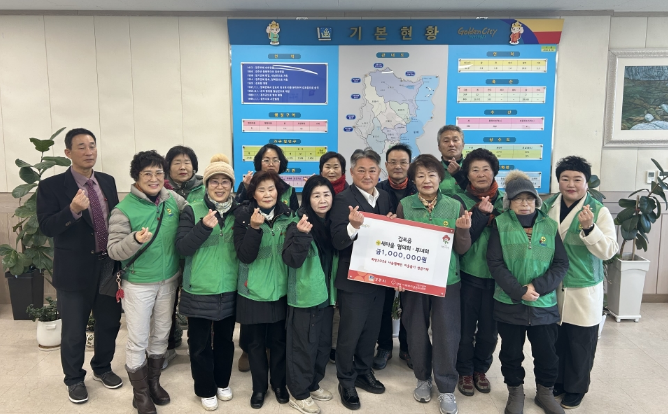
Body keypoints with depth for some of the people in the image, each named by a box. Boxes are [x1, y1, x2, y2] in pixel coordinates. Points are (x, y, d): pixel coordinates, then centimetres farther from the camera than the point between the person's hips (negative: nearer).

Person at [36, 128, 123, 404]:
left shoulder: (107, 181, 4)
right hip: (74, 271, -4)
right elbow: (46, 227, -17)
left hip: (109, 266, 4)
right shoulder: (51, 186, -10)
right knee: (73, 331, 11)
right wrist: (72, 210, -34)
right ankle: (74, 379, 34)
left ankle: (102, 368, 41)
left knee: (110, 322, 18)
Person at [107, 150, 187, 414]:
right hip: (139, 285, -4)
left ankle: (154, 382, 38)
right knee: (138, 341, 6)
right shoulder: (124, 210, -15)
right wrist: (136, 239, -34)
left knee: (161, 334, 18)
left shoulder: (173, 199, -4)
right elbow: (113, 251, -17)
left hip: (168, 281, 4)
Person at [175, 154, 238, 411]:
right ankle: (205, 390, 28)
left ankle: (222, 382, 37)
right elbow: (182, 248, -12)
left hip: (229, 289, 2)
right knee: (200, 343, 9)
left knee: (225, 339, 17)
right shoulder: (193, 210, -5)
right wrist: (204, 226, -26)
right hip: (199, 289, -2)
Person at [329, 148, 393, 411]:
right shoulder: (343, 199, -15)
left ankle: (364, 372, 38)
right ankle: (346, 381, 25)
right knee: (350, 332, 6)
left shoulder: (385, 198, 6)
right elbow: (337, 242, -23)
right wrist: (354, 226, -39)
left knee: (371, 329, 19)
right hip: (353, 278, -6)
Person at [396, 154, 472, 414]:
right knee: (416, 331, 12)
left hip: (446, 279, 0)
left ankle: (446, 388, 20)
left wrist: (463, 230, -21)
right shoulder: (404, 206, -3)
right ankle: (423, 378, 33)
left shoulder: (455, 206, -3)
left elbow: (462, 249, -1)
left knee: (446, 334, 4)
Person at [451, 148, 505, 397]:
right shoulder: (459, 200, -2)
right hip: (468, 274, -2)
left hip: (496, 274, 2)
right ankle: (465, 372, 26)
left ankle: (481, 370, 32)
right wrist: (481, 213, -17)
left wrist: (493, 214, -16)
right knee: (466, 327, 6)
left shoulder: (503, 200, 5)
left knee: (489, 328, 11)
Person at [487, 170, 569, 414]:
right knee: (511, 352, 12)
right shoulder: (501, 224, -3)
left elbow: (561, 264, -2)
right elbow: (495, 263, -9)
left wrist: (537, 287, -14)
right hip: (509, 303, -1)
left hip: (544, 303, 2)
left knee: (546, 353, 12)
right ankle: (515, 392, 34)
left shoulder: (550, 226, 3)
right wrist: (519, 291, -17)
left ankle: (545, 393, 35)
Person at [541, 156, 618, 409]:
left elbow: (608, 251, -15)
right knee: (554, 340, 14)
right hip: (552, 287, 3)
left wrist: (589, 228, -30)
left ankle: (575, 389, 29)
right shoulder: (547, 206, 1)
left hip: (584, 290, -3)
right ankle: (556, 383, 34)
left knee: (580, 344, 9)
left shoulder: (599, 211, -8)